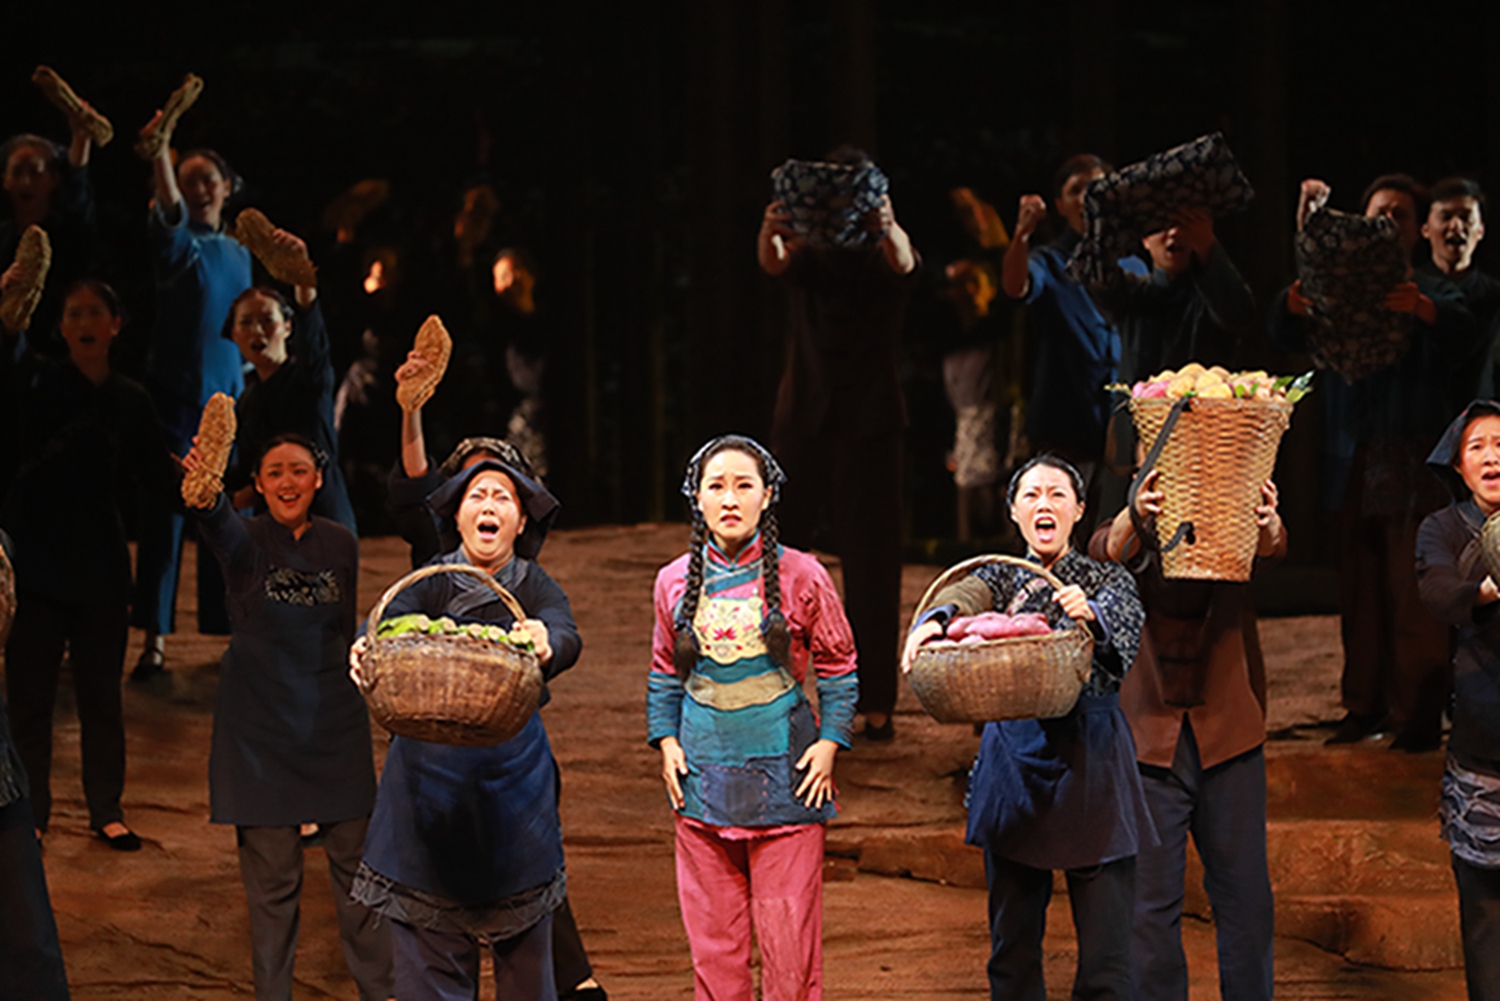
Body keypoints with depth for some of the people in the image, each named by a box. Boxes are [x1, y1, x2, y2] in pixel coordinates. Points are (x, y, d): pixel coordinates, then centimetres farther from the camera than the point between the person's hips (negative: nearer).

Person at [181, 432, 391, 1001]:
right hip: (260, 723, -2)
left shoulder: (340, 544, 3)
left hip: (332, 720, 3)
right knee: (271, 874, 2)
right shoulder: (245, 540, -8)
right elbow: (219, 525, -33)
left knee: (355, 858, 6)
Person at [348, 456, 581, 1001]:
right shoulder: (431, 583, 1)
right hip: (430, 778, 0)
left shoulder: (534, 587, 1)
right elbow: (389, 621, -19)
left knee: (524, 955, 8)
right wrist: (366, 646, -44)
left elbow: (567, 636, -20)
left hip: (515, 773, 0)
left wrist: (546, 645, -45)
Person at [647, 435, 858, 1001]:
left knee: (788, 937, -1)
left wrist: (829, 742, -4)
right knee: (712, 939, 7)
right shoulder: (675, 582, 5)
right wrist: (666, 740, 6)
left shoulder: (800, 576, -3)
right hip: (703, 777, 3)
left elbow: (838, 669, 6)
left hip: (784, 777, -3)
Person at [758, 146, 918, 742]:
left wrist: (886, 228, -47)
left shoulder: (885, 254, 1)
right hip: (803, 419, 1)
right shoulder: (808, 254, 5)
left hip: (869, 424, -1)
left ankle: (876, 703, 4)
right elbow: (773, 265, -18)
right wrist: (770, 232, -42)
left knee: (872, 567, -1)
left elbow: (903, 263, -23)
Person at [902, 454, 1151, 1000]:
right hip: (1013, 757, 2)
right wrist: (933, 620, -36)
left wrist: (1090, 612, -40)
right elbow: (966, 595, -12)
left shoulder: (1106, 579, 7)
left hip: (1092, 757, -2)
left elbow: (1126, 617, -16)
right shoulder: (1001, 578, 11)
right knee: (1012, 939, 6)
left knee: (1106, 936, -5)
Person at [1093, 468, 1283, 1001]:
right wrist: (1134, 516, -46)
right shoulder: (1137, 535, 0)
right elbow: (1108, 550, -22)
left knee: (1244, 892, 6)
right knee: (1151, 898, 1)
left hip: (1229, 733, 1)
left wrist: (1267, 524, -46)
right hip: (1150, 733, -1)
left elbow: (1270, 547, -20)